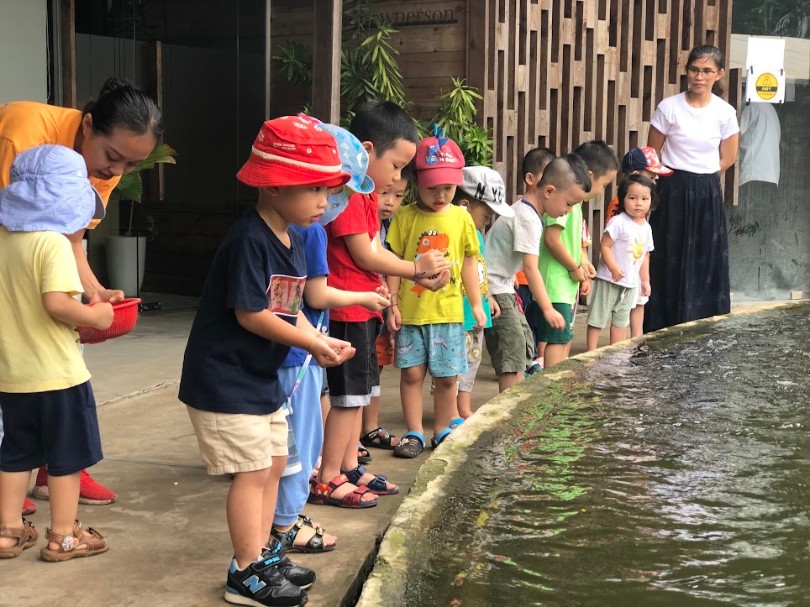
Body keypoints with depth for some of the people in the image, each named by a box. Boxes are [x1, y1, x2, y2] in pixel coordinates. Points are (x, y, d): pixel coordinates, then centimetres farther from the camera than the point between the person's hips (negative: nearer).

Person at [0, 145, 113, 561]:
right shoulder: (54, 243, -18)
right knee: (67, 455, 7)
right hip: (56, 373, -7)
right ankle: (63, 536, 15)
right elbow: (57, 303, -28)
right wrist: (95, 317, -13)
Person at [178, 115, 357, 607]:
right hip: (226, 378, -10)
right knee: (253, 470, -5)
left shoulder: (293, 241, 6)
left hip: (264, 377, 10)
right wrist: (311, 343, -19)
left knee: (274, 462, 16)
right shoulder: (248, 240, -23)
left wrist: (321, 341, -7)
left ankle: (264, 552, 31)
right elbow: (251, 314, -24)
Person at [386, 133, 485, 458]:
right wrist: (392, 304, -4)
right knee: (411, 372, 4)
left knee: (447, 376, 7)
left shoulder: (461, 218, 4)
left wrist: (476, 304, 9)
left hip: (448, 311, 1)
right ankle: (414, 432, 16)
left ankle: (442, 431, 22)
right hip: (410, 311, -1)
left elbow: (469, 263, 10)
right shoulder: (405, 217, -2)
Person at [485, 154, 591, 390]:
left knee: (524, 343, 12)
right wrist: (548, 309, -26)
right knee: (513, 347, -14)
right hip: (493, 289, -11)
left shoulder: (524, 210, 11)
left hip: (502, 286, 11)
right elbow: (531, 268, -25)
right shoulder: (528, 218, -20)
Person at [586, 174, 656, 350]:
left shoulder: (646, 228, 7)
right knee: (597, 319, -1)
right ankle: (591, 353, 4)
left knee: (621, 321, 16)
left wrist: (645, 280, 19)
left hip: (630, 283, 8)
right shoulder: (619, 222, -17)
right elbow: (604, 246, -20)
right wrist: (614, 268, -27)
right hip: (609, 281, -8)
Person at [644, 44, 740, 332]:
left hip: (706, 197, 2)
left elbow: (727, 159, 8)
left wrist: (700, 179, 4)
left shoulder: (725, 113, -2)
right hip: (672, 194, -2)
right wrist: (679, 180, 4)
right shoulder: (669, 107, -6)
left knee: (706, 264, 5)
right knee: (668, 263, 1)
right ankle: (662, 328, 9)